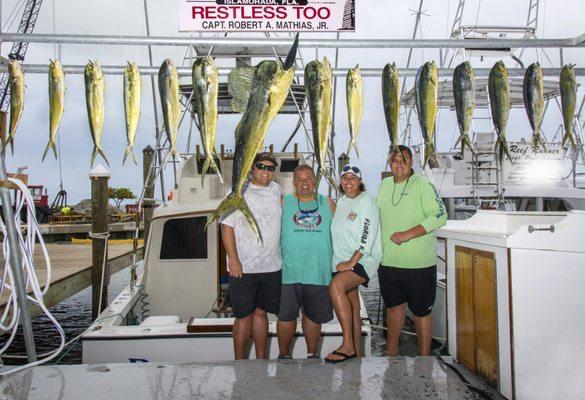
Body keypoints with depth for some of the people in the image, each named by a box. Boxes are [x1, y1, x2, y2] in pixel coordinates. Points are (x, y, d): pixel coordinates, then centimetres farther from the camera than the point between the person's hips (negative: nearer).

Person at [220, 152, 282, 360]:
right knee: (244, 317, 4)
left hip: (271, 267, 4)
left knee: (261, 313, 14)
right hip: (243, 268, -4)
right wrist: (233, 259, -14)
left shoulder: (276, 189, 10)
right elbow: (227, 226, -8)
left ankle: (262, 361, 26)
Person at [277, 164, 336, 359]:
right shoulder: (283, 203, 4)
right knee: (286, 315, 4)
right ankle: (284, 355, 23)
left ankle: (313, 354, 31)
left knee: (314, 316, 13)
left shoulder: (328, 204, 10)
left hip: (319, 271, 2)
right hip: (289, 271, -1)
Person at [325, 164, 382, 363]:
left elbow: (367, 236, -15)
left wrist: (352, 262, -19)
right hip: (343, 262, 7)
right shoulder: (341, 201, 15)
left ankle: (348, 346, -26)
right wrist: (342, 262, 14)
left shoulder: (367, 201, -6)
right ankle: (356, 355, 18)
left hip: (364, 260, -7)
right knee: (352, 310, 8)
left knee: (336, 286, -30)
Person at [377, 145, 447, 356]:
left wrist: (408, 234, -23)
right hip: (388, 262, 6)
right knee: (394, 306, 21)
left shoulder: (422, 185, -9)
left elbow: (440, 216, -18)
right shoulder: (384, 185, 10)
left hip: (419, 265, -6)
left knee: (422, 312, 6)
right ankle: (391, 352, 39)